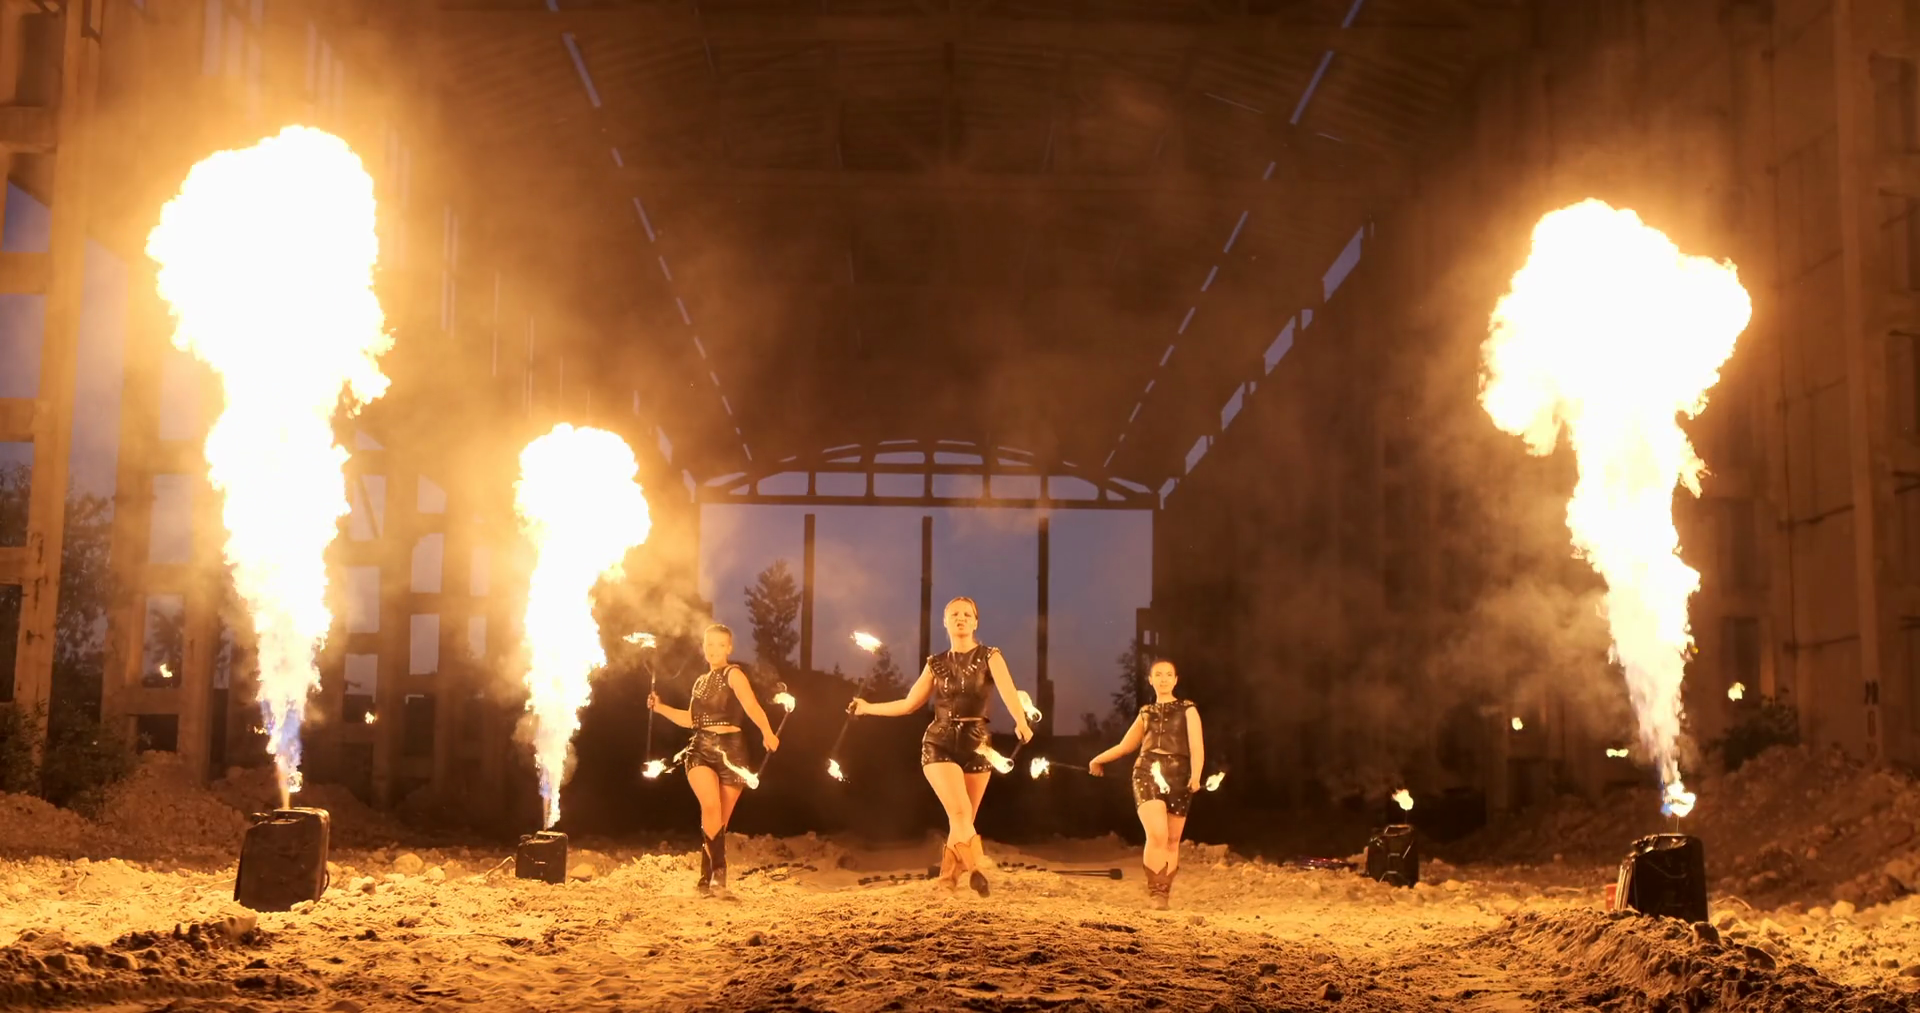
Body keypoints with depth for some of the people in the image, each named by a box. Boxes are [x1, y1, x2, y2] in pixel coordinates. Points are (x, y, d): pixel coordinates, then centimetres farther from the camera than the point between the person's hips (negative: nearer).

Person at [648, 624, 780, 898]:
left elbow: (751, 705, -22)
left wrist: (767, 733, -36)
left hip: (731, 750, -3)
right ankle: (718, 870, -23)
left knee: (721, 820, 2)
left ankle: (707, 879, 14)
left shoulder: (733, 674, -4)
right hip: (701, 749, 3)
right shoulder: (700, 681, 15)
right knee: (711, 806, -24)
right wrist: (660, 708, 13)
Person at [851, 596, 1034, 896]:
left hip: (976, 745, 0)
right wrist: (868, 708, 18)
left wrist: (1021, 721, -40)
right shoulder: (936, 664, 8)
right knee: (960, 812, -19)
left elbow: (1008, 692, -20)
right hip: (940, 744, 0)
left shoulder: (989, 657, 0)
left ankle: (948, 882, 14)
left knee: (962, 821, 2)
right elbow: (909, 704, 17)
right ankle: (976, 870, -22)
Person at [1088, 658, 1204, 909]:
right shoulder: (1146, 713, 16)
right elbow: (1125, 745, 28)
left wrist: (1196, 776, -21)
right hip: (1147, 773, 1)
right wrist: (1098, 759, 21)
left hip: (1177, 777, -1)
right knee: (1156, 835, -19)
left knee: (1172, 840, 3)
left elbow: (1197, 748, -6)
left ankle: (1164, 893, 14)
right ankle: (1154, 890, -11)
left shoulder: (1187, 710, 7)